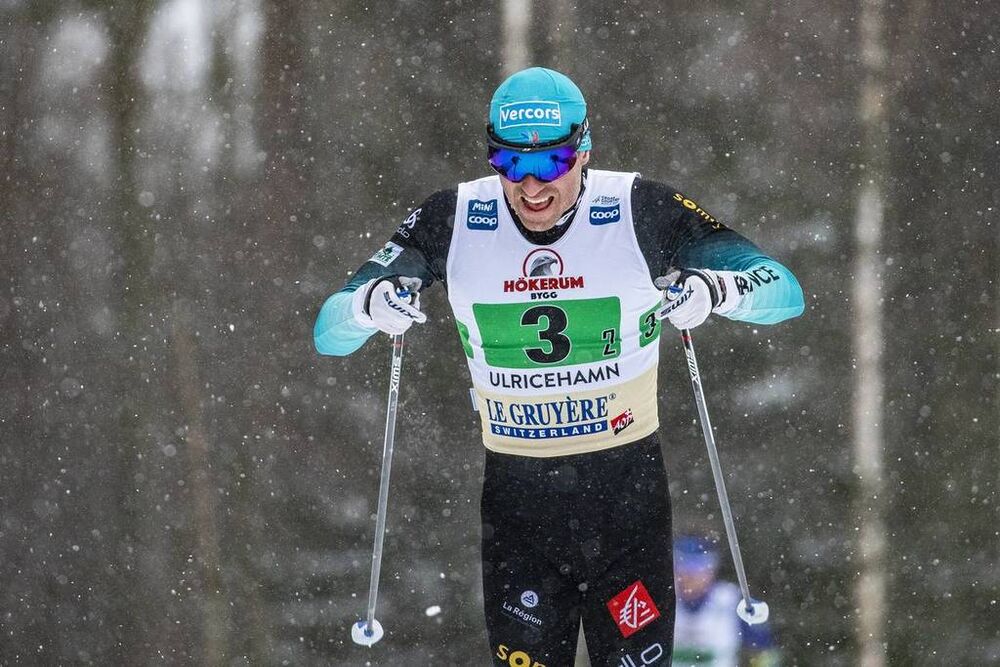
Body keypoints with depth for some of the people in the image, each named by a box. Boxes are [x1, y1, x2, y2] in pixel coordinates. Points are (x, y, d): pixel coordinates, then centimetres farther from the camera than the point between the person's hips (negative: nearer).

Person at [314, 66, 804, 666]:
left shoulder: (641, 211, -10)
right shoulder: (453, 222, -6)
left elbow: (784, 292, -10)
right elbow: (329, 334, -3)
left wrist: (715, 289, -31)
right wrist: (369, 303, -26)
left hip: (627, 488, -1)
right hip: (515, 497, 1)